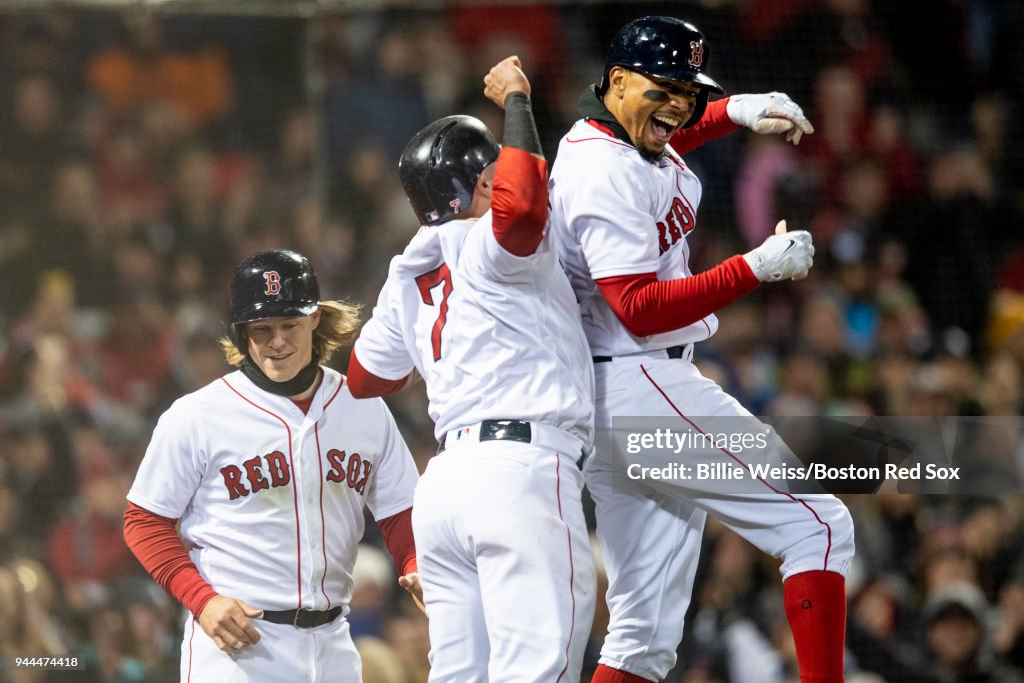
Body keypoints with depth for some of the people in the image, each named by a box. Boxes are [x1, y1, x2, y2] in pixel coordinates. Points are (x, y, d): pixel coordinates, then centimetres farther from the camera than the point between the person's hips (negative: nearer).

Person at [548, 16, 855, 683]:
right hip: (642, 382, -11)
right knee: (820, 524, -9)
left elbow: (661, 143, 39)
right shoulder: (606, 174, -17)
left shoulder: (615, 139, 13)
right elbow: (641, 309, -23)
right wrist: (756, 268, -26)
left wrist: (736, 112, 21)